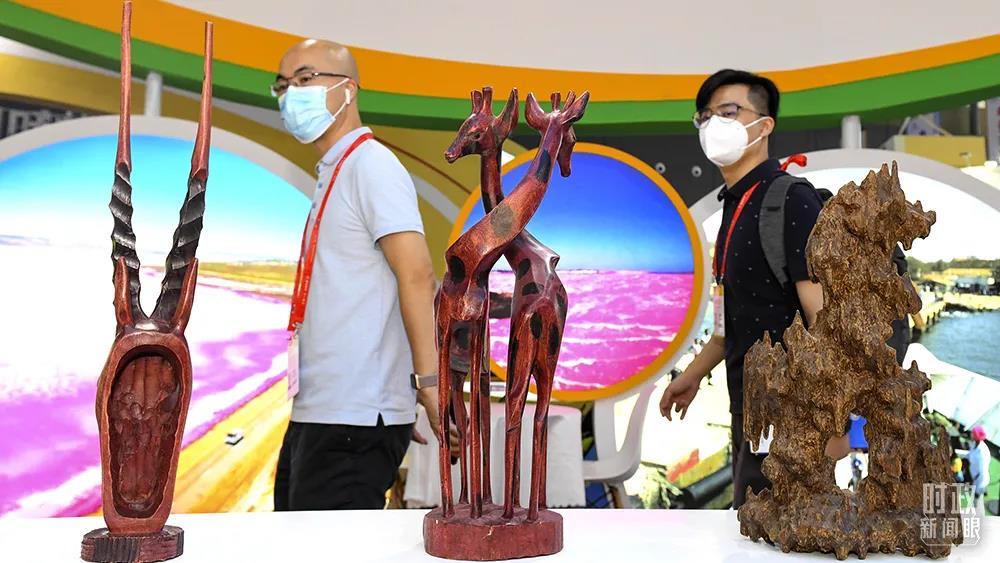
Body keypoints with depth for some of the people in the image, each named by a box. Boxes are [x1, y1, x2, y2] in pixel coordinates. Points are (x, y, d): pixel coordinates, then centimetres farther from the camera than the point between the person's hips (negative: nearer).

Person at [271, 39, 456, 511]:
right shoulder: (332, 174, 18)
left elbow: (417, 276, -20)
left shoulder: (370, 164, -10)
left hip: (353, 416, -10)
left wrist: (429, 382, -25)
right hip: (316, 411, 10)